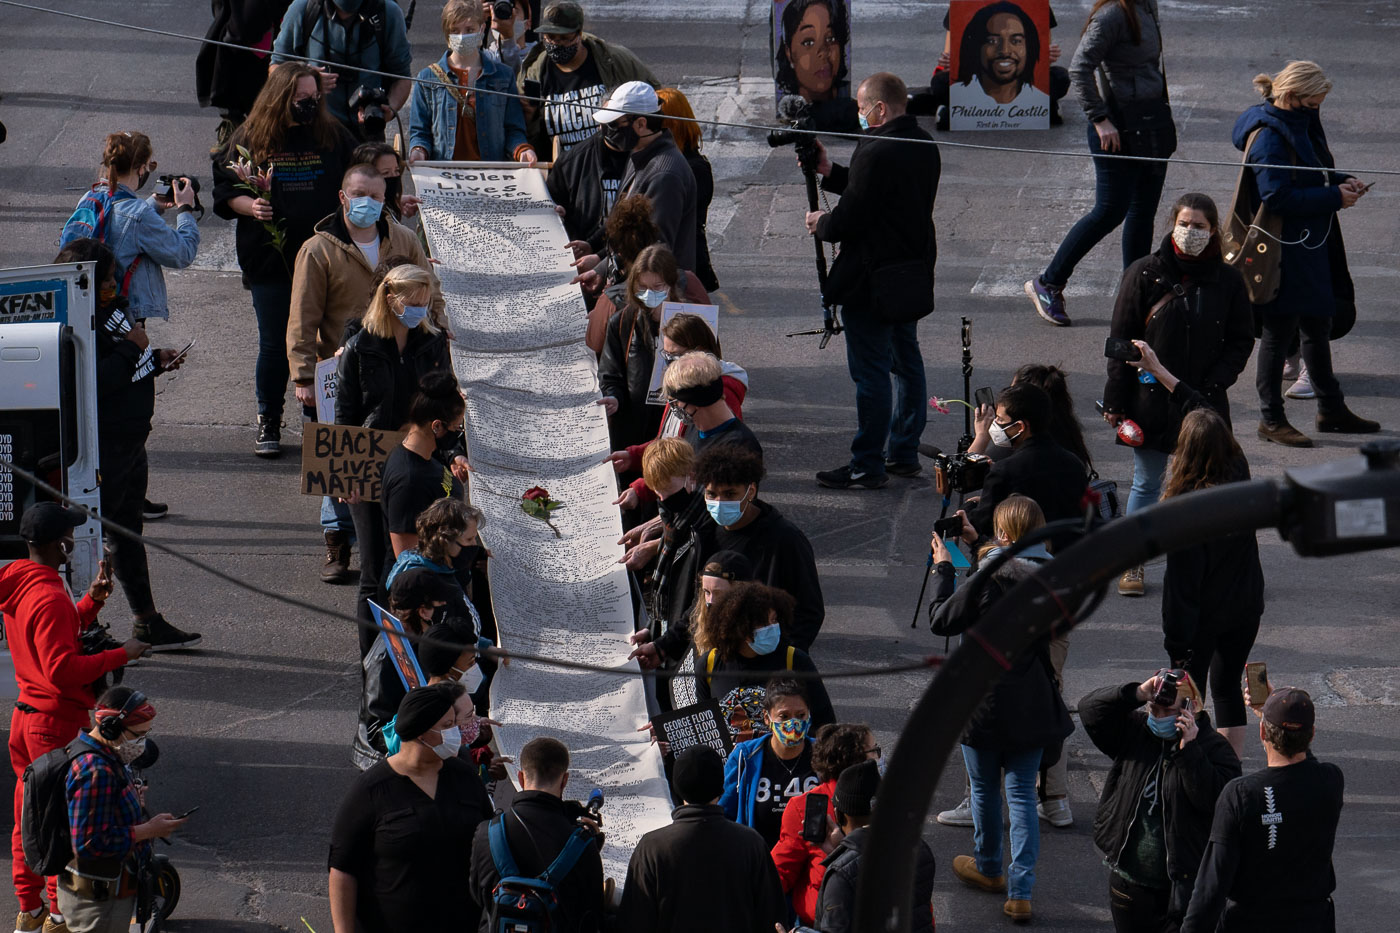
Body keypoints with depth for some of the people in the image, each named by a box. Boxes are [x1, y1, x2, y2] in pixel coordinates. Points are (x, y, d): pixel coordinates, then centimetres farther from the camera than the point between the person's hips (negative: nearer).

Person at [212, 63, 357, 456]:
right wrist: (249, 206, -15)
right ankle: (268, 424, 18)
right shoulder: (250, 138, 0)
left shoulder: (333, 136, 5)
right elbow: (224, 189, 3)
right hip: (270, 259, -1)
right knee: (274, 345, 6)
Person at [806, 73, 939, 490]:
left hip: (871, 279, -10)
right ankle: (904, 453, 26)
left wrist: (821, 224, 1)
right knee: (906, 361, 17)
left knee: (871, 370, -3)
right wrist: (830, 172, 13)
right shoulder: (924, 146, 6)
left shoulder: (876, 153, -23)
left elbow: (849, 219, -21)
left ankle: (867, 466, 3)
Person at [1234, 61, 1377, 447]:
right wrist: (1333, 197, -22)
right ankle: (1271, 419, 10)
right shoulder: (1268, 136, -20)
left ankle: (1331, 410, 30)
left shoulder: (1303, 123, 9)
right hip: (1283, 251, -10)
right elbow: (1278, 196, -26)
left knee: (1318, 326, 18)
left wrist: (1341, 181, 2)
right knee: (1279, 331, 0)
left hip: (1311, 246, 10)